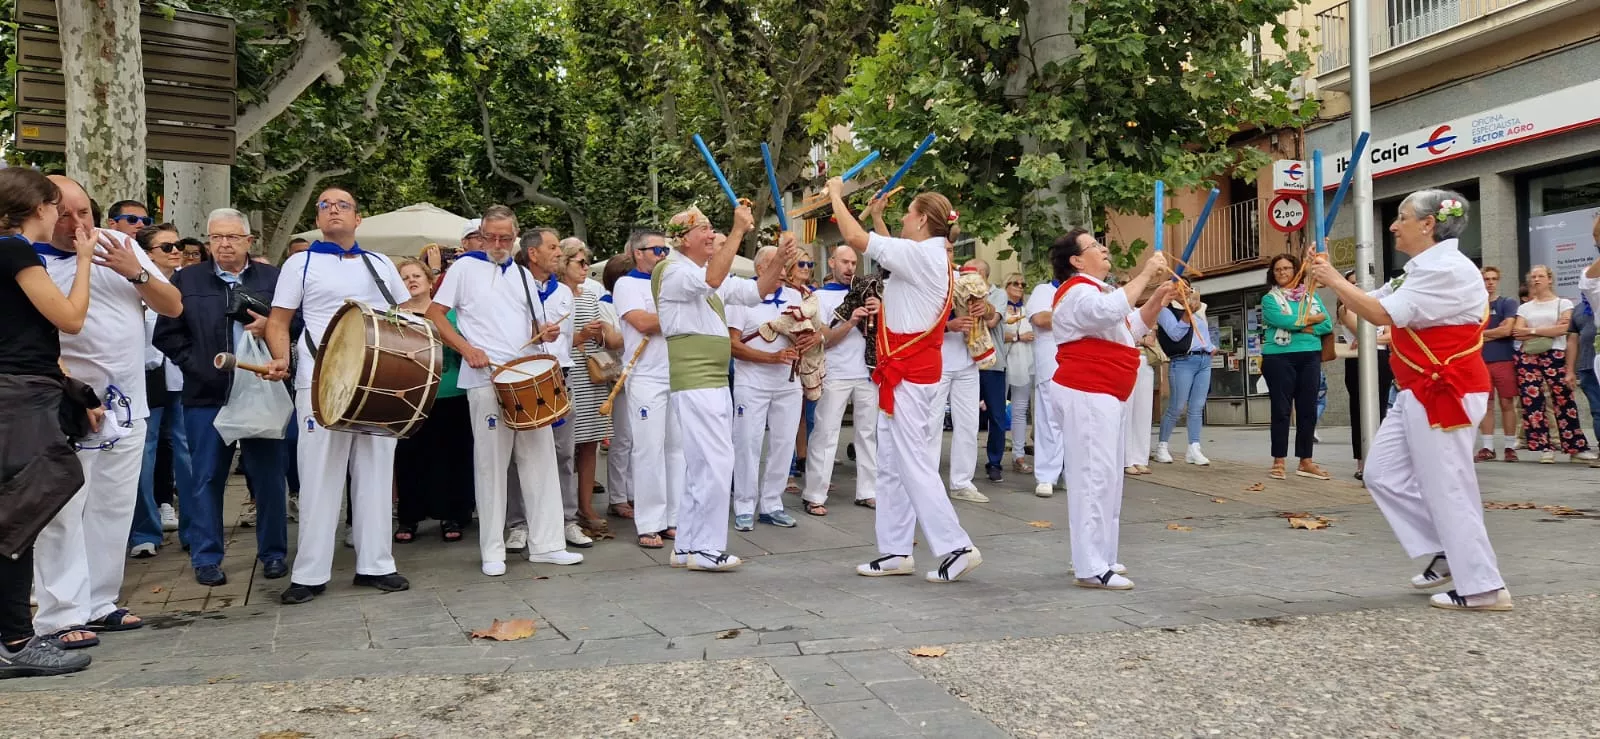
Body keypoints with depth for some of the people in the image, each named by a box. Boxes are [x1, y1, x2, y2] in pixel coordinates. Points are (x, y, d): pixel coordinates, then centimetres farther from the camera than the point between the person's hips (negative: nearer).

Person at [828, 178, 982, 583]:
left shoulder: (920, 254, -15)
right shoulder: (933, 258, 14)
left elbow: (855, 238, -19)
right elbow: (888, 251, 33)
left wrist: (836, 194, -6)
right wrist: (876, 216, 29)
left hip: (908, 373, -10)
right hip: (911, 370, 10)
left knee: (914, 463, -7)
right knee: (891, 465, 12)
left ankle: (956, 547, -3)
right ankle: (896, 551, 18)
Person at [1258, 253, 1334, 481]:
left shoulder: (1311, 296, 13)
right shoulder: (1269, 299, 3)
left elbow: (1327, 324, 2)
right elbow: (1283, 321, -15)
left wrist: (1301, 327, -11)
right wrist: (1313, 319, -3)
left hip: (1310, 357, 4)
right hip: (1279, 358, -4)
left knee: (1308, 409, 4)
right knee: (1281, 410, -3)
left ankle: (1306, 461, 10)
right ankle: (1278, 461, 2)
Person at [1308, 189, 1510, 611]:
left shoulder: (1445, 269, -19)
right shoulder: (1425, 268, 16)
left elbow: (1381, 313, -24)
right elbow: (1372, 303, 14)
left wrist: (1334, 280, -14)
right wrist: (1331, 280, 1)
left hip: (1444, 392, -11)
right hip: (1421, 392, 11)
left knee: (1445, 488, -6)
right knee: (1384, 473, 10)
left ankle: (1483, 588, 4)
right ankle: (1447, 553, 18)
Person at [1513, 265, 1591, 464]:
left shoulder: (1563, 303, 9)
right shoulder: (1525, 308, 15)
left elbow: (1562, 329, -7)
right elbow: (1517, 333, 1)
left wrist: (1532, 331, -7)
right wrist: (1549, 331, -7)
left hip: (1555, 357, -2)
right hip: (1528, 357, 2)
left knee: (1564, 401, -6)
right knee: (1532, 402, -4)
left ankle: (1576, 447, 0)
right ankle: (1545, 447, 0)